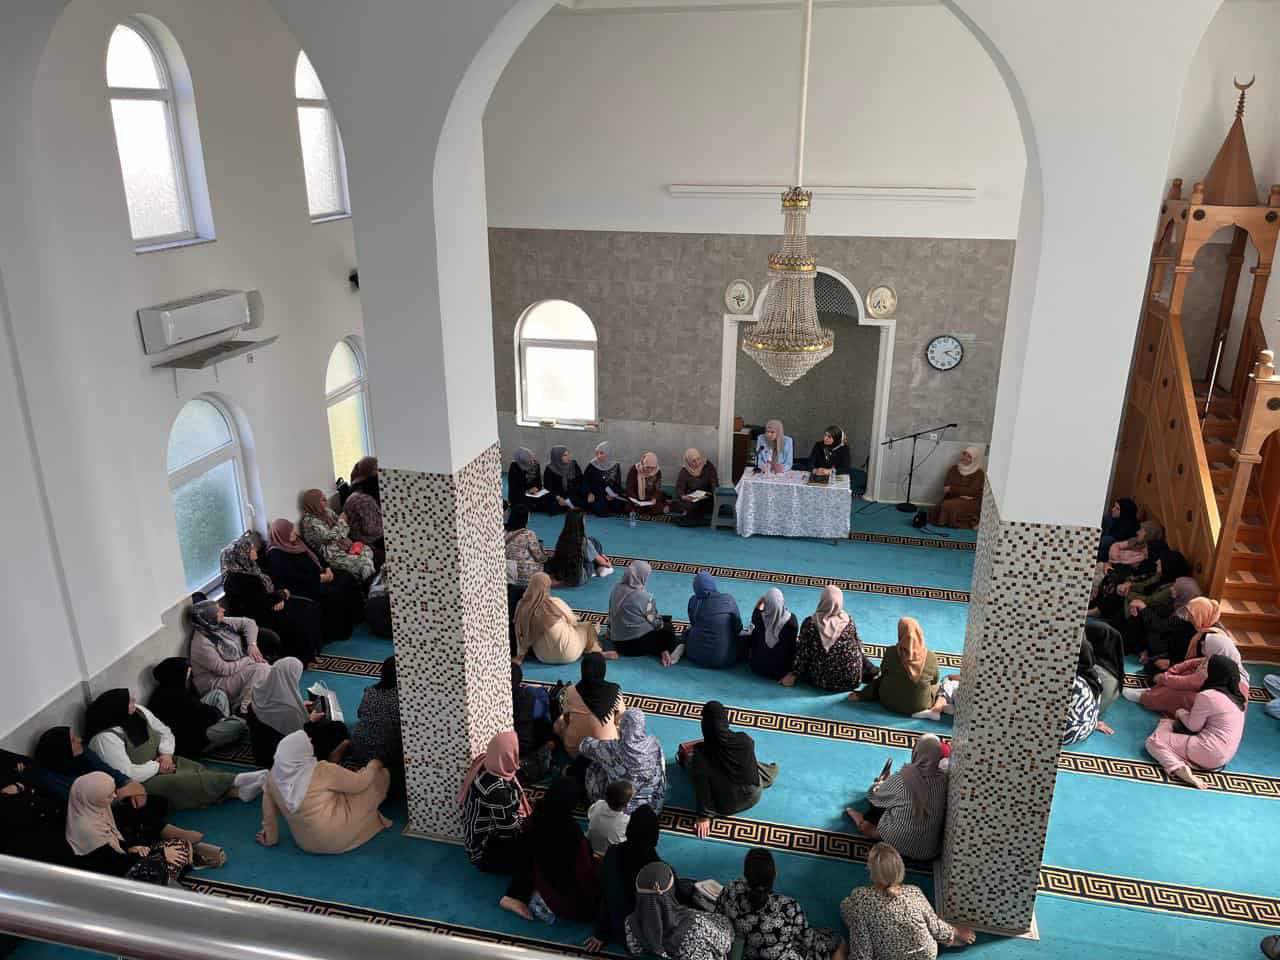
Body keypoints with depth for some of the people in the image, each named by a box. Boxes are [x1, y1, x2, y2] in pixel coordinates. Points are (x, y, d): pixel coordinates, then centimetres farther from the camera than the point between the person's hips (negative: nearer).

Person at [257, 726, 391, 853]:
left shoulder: (274, 775, -7)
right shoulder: (321, 771, -23)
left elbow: (269, 808, 6)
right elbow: (360, 783, -11)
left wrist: (270, 838, 23)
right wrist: (373, 765, 9)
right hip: (335, 838, -7)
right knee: (380, 774, 2)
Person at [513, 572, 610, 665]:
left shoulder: (521, 606, -15)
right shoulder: (555, 603, -24)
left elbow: (520, 634, -4)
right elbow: (572, 620, -7)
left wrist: (520, 656, 9)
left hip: (542, 657, 5)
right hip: (566, 655, -5)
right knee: (587, 626, 22)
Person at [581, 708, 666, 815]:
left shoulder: (613, 748, -27)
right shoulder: (654, 743, -19)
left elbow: (584, 746, -6)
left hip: (621, 807, -3)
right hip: (652, 806, 3)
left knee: (595, 768, 18)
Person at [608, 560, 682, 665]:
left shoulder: (617, 588, -3)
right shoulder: (644, 597, -21)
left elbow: (612, 614, 7)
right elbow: (656, 623, -10)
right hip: (636, 645, -7)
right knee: (667, 628, 19)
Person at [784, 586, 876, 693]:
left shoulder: (810, 623, -18)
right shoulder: (848, 621, -13)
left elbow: (802, 653, -11)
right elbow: (858, 645, 3)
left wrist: (793, 675, 3)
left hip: (821, 681, -1)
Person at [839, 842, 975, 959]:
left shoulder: (860, 898, -28)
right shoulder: (914, 893, -19)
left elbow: (862, 952, -25)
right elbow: (936, 928, -3)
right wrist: (957, 933, 18)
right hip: (927, 955, 3)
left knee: (846, 905, 9)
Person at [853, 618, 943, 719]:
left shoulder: (890, 652, -24)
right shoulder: (931, 657, -22)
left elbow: (883, 672, -3)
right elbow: (936, 680, -1)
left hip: (890, 704, -1)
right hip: (920, 707, 1)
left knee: (878, 679, 31)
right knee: (938, 686, 31)